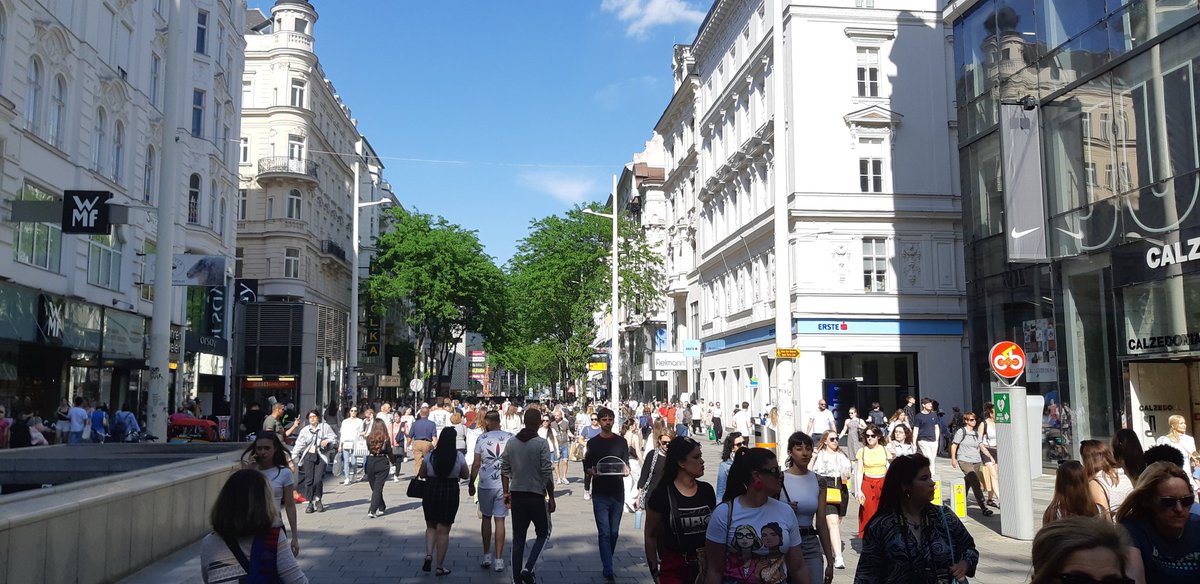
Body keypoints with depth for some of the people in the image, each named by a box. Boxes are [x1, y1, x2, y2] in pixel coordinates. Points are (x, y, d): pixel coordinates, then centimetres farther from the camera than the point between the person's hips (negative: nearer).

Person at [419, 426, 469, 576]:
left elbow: (421, 474, 4)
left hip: (431, 490, 1)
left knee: (431, 526, 20)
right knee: (443, 530, 7)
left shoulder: (430, 455, -6)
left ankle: (428, 555, 0)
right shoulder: (459, 456, -9)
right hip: (450, 492, -1)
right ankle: (440, 566, 12)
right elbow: (465, 475, 3)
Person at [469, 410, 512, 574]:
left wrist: (471, 484, 8)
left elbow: (476, 464, -3)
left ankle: (487, 556, 19)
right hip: (503, 485, 1)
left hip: (485, 485, -1)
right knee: (499, 520, 4)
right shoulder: (510, 438, -2)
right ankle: (499, 560, 4)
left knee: (486, 518, 15)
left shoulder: (482, 438, -5)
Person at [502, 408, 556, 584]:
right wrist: (551, 497, -4)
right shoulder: (541, 444, -10)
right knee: (543, 533, 12)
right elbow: (547, 473, -12)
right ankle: (528, 569, -3)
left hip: (516, 495, 4)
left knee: (518, 537, 11)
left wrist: (506, 493, 15)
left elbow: (505, 470, 7)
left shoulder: (510, 443, 4)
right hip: (536, 495, -4)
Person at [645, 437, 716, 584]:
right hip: (674, 568, -3)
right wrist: (654, 571, -3)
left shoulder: (707, 490, 0)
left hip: (705, 565, 3)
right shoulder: (662, 494, -11)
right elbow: (650, 536, -3)